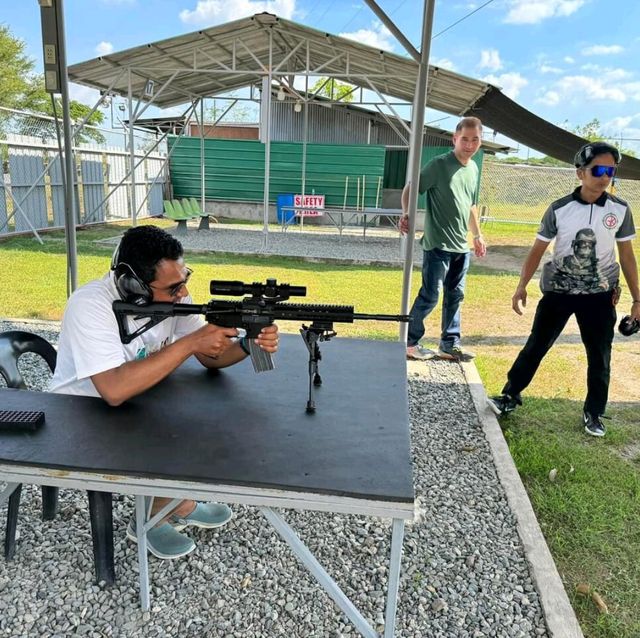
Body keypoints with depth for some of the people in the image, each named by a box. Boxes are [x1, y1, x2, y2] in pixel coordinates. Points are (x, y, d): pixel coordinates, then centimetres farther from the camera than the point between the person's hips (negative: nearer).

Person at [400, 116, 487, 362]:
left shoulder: (474, 168, 11)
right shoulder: (440, 164, -10)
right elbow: (411, 188, -11)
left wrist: (477, 236, 24)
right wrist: (406, 214, -29)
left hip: (461, 246, 7)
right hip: (438, 245, -7)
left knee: (455, 296, 12)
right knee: (430, 296, -3)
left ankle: (450, 344, 23)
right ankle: (409, 342, 11)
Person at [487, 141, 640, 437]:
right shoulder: (559, 209, -9)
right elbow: (537, 249, -3)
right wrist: (521, 287, -7)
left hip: (599, 296, 1)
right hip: (558, 292, -1)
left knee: (599, 357, 9)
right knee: (535, 346, 6)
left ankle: (594, 413, 26)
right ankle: (510, 396, 21)